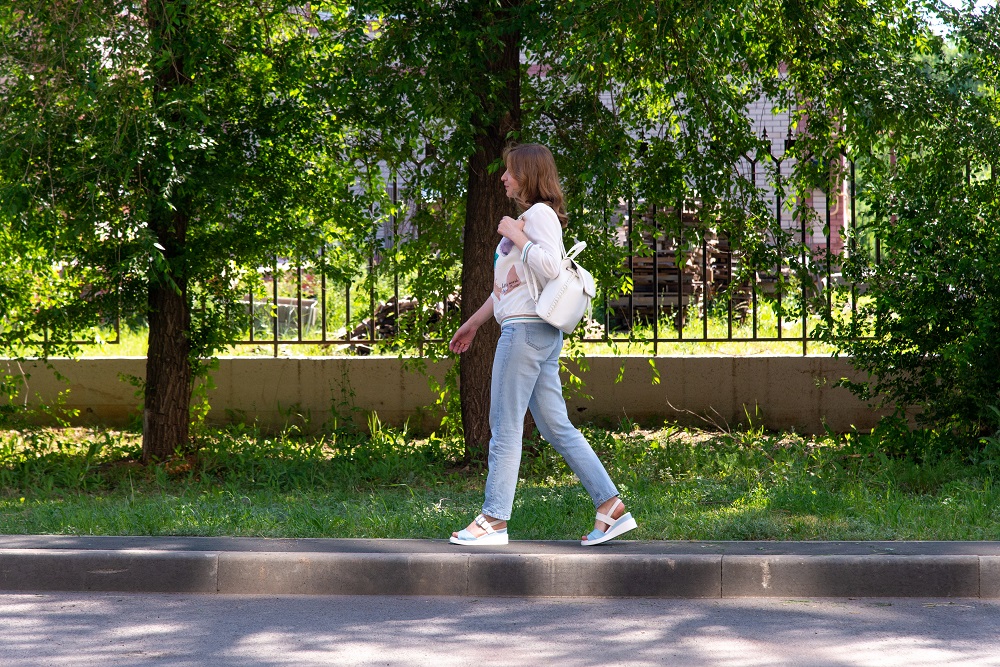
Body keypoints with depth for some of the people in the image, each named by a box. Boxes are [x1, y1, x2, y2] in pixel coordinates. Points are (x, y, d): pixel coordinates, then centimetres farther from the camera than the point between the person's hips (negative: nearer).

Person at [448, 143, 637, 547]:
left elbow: (549, 266, -23)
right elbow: (507, 286, 28)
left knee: (505, 426, -5)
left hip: (529, 328, -10)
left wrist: (514, 235, -14)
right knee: (556, 427, 7)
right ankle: (612, 508, 4)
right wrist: (472, 324, 31)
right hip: (527, 330, 10)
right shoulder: (528, 218, 22)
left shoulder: (540, 213, -7)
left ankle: (494, 519, -2)